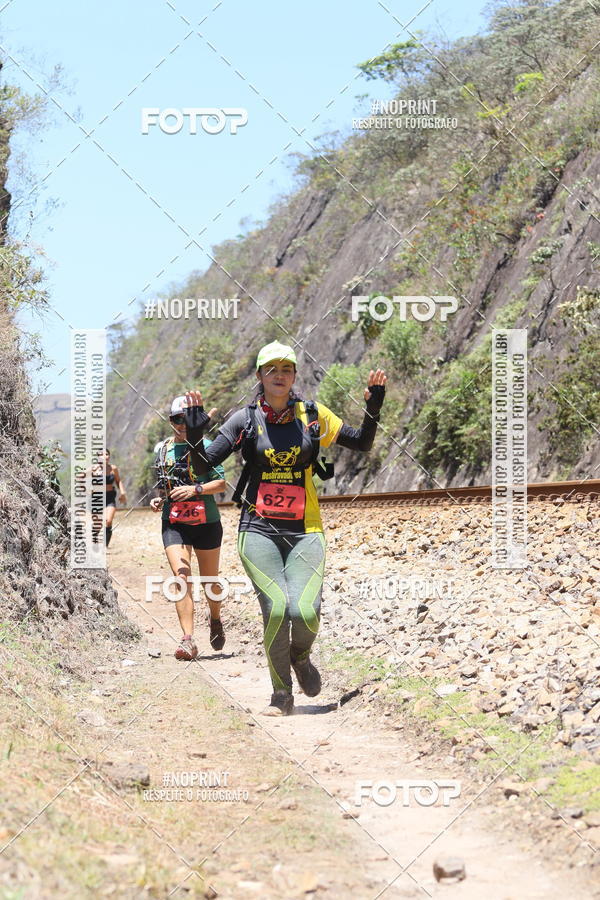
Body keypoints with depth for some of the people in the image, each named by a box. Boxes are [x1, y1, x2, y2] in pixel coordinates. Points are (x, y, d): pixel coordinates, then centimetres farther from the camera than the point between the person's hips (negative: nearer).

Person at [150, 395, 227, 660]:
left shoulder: (205, 446, -3)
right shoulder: (162, 449, 10)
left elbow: (221, 482, -9)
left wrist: (195, 489, -23)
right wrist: (160, 500, 5)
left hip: (206, 522, -2)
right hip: (173, 523, 2)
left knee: (210, 579, 12)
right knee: (181, 576, -15)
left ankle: (216, 620, 41)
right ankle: (188, 640, -20)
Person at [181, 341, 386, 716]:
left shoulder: (312, 415, 6)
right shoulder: (246, 419, 4)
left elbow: (362, 444, 13)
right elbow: (209, 459, 0)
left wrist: (373, 411, -2)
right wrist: (195, 434, -18)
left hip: (305, 530, 1)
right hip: (258, 528, 0)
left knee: (306, 612, -17)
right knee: (277, 608, -17)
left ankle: (301, 656, 19)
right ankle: (282, 694, 1)